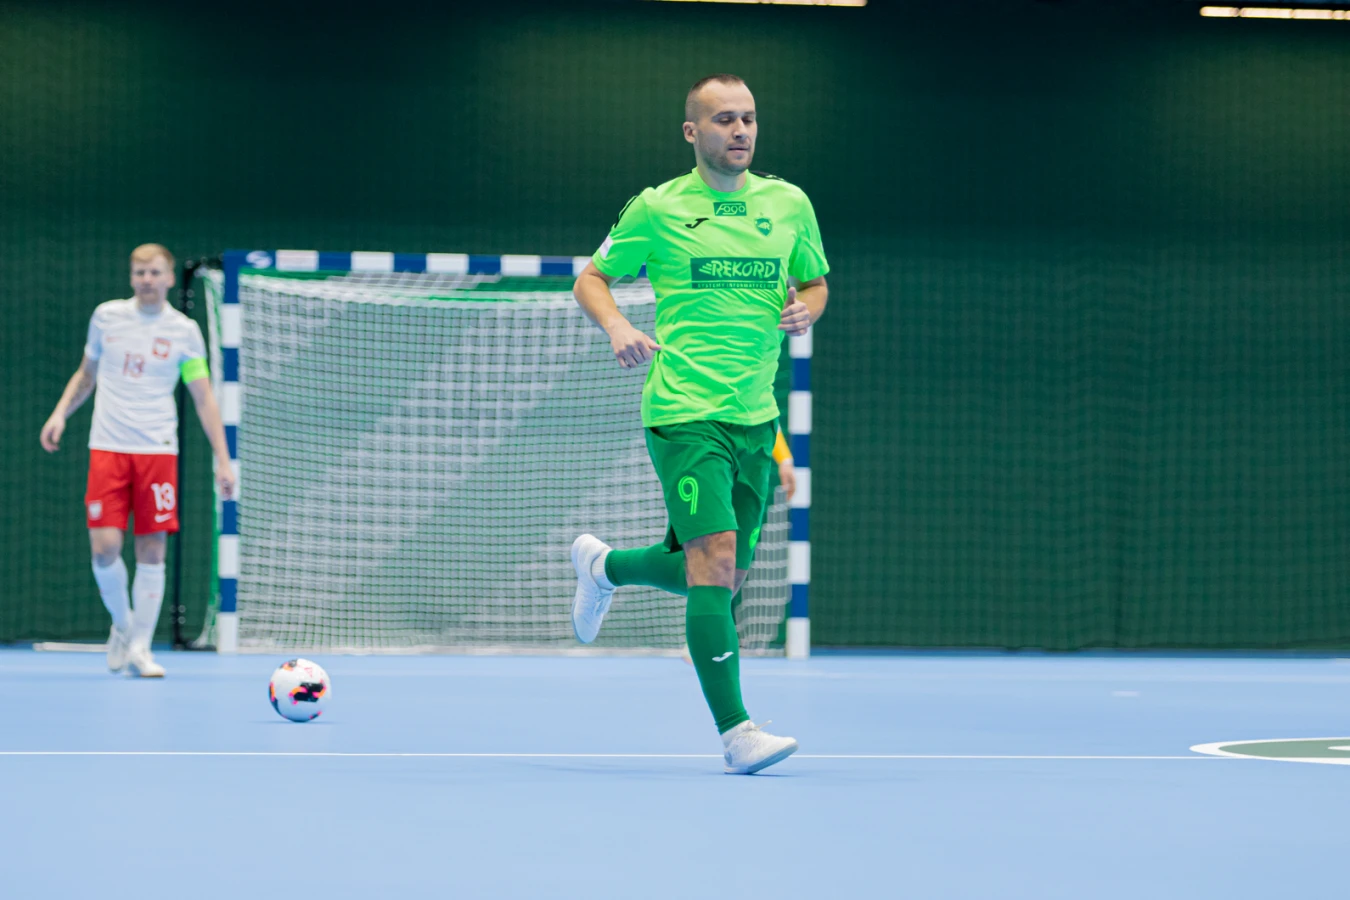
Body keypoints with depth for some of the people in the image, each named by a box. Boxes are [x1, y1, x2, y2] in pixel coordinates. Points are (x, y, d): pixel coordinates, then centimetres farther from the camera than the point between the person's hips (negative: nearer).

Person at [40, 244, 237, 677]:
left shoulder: (184, 330, 2)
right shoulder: (106, 316, 7)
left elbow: (204, 398, 3)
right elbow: (85, 375, 20)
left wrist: (222, 459, -3)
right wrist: (60, 412, 5)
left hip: (157, 450, -1)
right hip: (107, 448, 1)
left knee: (152, 549, -3)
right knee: (104, 547, -10)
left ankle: (139, 648, 6)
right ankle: (122, 622, 17)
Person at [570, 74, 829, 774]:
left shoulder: (789, 205, 9)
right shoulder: (657, 209, -1)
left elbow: (815, 282, 22)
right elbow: (590, 279, 7)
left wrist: (804, 310, -2)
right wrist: (618, 327, -13)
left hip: (755, 418, 5)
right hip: (685, 413, -5)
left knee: (720, 573, 14)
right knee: (715, 561, -18)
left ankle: (603, 566, 43)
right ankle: (736, 732, -17)